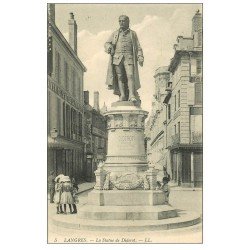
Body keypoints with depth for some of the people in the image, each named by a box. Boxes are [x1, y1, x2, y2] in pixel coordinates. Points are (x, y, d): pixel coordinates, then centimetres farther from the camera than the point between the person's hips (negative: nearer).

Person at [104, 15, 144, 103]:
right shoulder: (115, 34, 20)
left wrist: (140, 58, -1)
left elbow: (138, 47, 13)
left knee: (130, 75, -16)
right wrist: (109, 47, -8)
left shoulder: (133, 34, 17)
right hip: (117, 58, 2)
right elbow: (107, 43, 17)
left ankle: (132, 96, -23)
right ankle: (122, 95, -7)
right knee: (120, 77, -6)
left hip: (129, 57, -2)